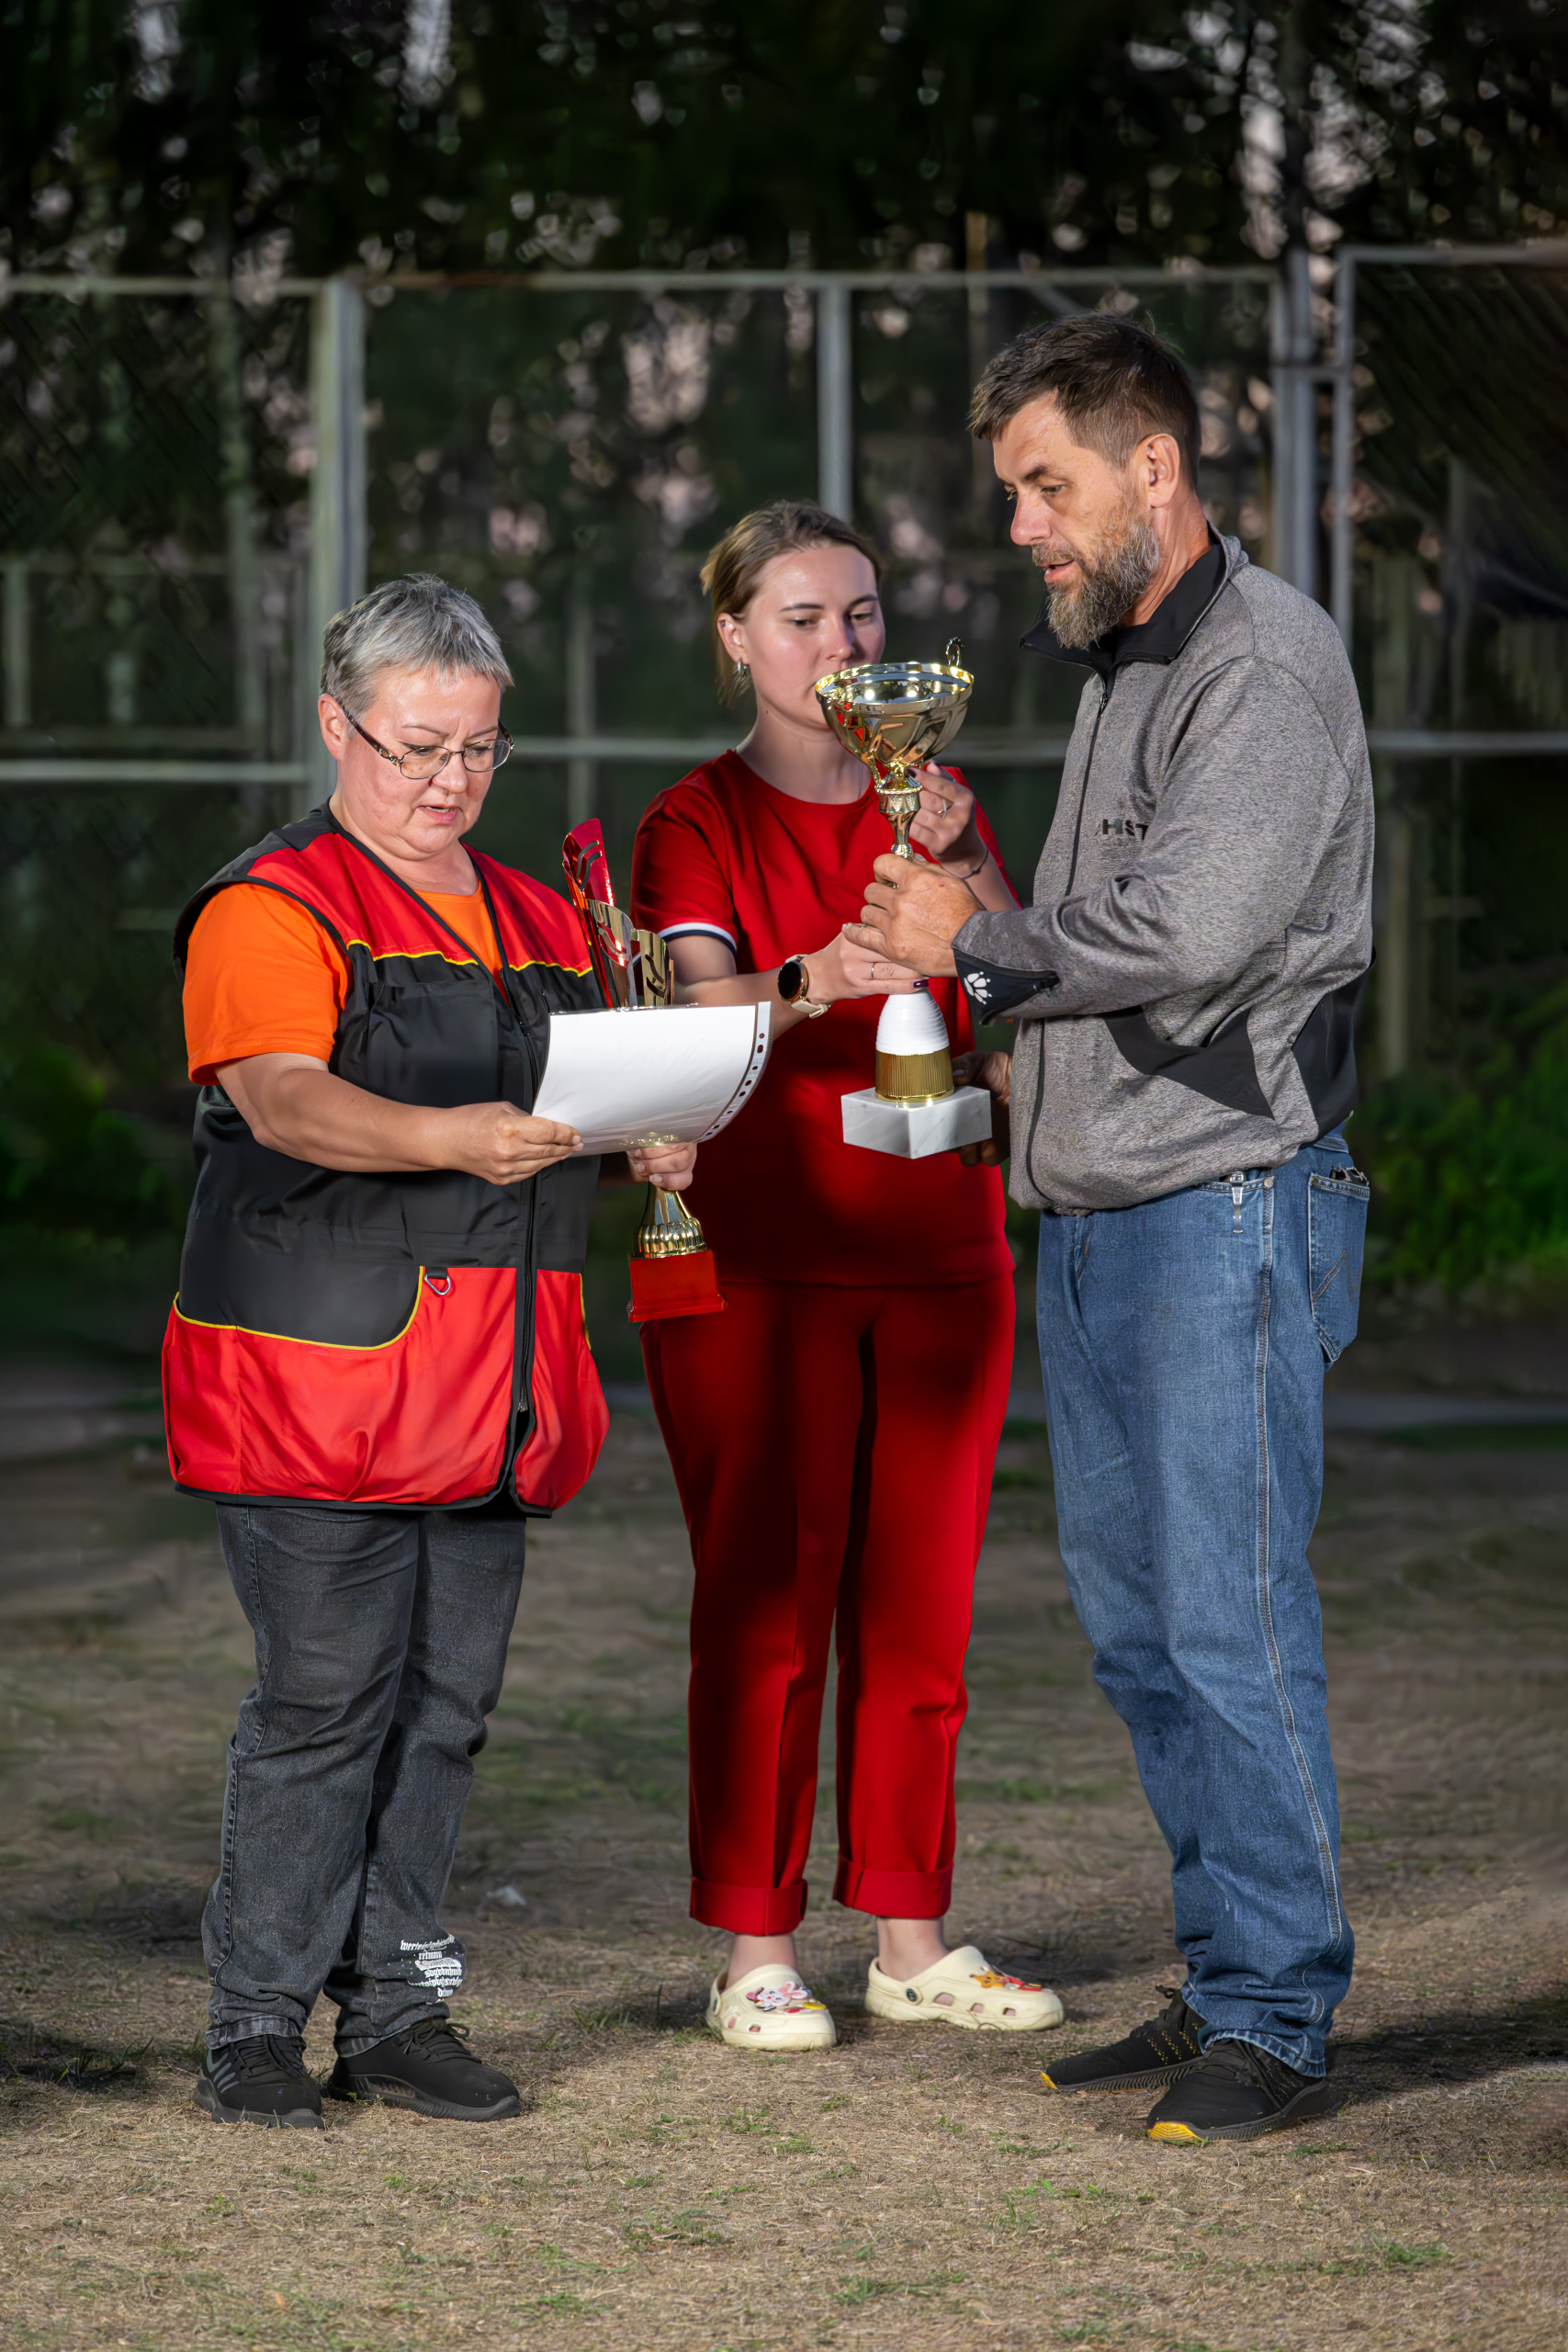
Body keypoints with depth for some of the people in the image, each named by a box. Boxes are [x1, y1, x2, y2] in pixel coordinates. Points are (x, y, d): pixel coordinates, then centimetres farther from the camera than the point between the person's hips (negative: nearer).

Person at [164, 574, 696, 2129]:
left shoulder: (538, 923, 20)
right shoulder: (271, 910, -4)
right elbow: (284, 1099, -19)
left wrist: (656, 1143, 0)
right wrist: (453, 1139, -36)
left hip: (490, 1401, 7)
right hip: (318, 1379, -6)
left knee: (446, 1703, 7)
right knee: (327, 1700, -7)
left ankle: (395, 2012, 15)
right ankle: (256, 2025, 2)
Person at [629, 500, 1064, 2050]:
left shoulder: (935, 804, 13)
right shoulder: (698, 820, 1)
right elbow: (704, 1011, -16)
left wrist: (956, 861, -18)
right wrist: (809, 986, -36)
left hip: (938, 1254, 4)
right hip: (757, 1263, -4)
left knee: (920, 1604, 5)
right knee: (765, 1603, -5)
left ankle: (912, 1939, 11)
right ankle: (754, 1954, -1)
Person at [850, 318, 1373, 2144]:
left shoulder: (1268, 665, -11)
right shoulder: (1112, 662, 18)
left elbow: (1189, 928, -22)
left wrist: (978, 945, -10)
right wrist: (1016, 1027, 8)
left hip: (1225, 1207, -9)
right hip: (1088, 1217, 9)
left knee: (1231, 1624, -8)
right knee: (1136, 1626, 11)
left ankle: (1276, 2022, -2)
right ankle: (1222, 1984, 19)